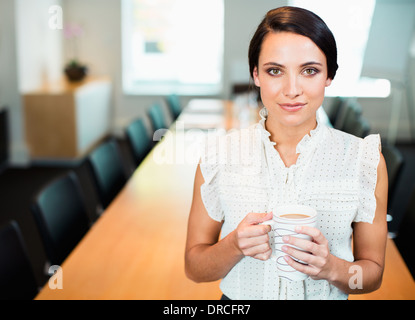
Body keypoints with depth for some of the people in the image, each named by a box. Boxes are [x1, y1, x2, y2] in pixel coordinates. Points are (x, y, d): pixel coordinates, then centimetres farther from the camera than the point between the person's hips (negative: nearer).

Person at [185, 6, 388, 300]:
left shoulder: (366, 160, -14)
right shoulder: (218, 156, -15)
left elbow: (372, 273, -6)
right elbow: (195, 268, -8)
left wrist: (332, 268, -26)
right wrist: (235, 245, -26)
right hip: (238, 297, 0)